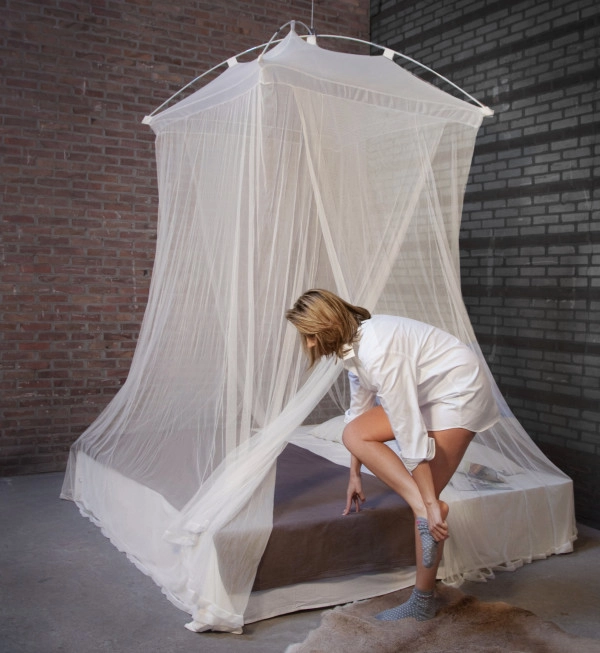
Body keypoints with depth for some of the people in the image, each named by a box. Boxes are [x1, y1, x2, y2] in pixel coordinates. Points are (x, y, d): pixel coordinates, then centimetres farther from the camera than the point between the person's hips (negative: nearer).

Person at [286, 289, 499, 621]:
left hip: (458, 393, -9)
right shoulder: (354, 342, -1)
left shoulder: (378, 351, -31)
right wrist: (355, 475, 16)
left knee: (425, 498, -9)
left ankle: (422, 603, 5)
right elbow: (360, 407, 9)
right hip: (428, 394, 9)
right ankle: (422, 506, -5)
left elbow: (410, 431, -32)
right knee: (353, 434, -4)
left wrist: (431, 503, -27)